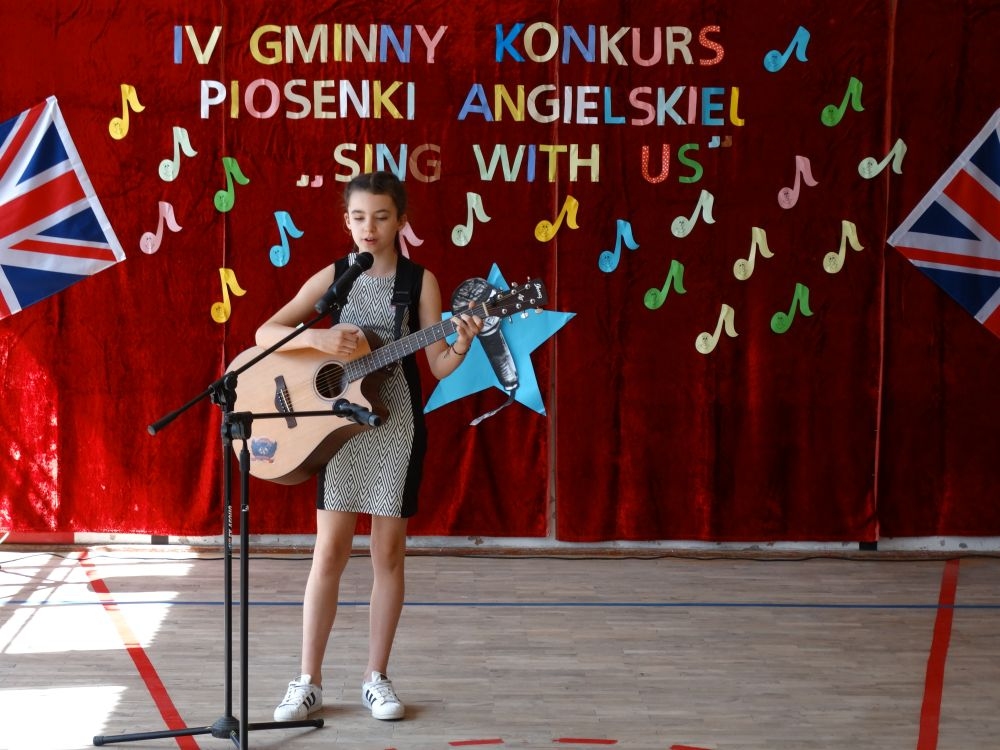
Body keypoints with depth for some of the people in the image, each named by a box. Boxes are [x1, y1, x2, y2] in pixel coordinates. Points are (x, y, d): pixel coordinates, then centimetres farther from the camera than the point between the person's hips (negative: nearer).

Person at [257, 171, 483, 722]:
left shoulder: (420, 280, 0)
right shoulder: (333, 277, 2)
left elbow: (438, 366, -4)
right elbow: (265, 334, -4)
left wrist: (461, 345, -24)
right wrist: (318, 338, -20)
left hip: (397, 423, 0)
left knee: (389, 550, 4)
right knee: (330, 550, -1)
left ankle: (376, 677, 15)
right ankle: (309, 681, 7)